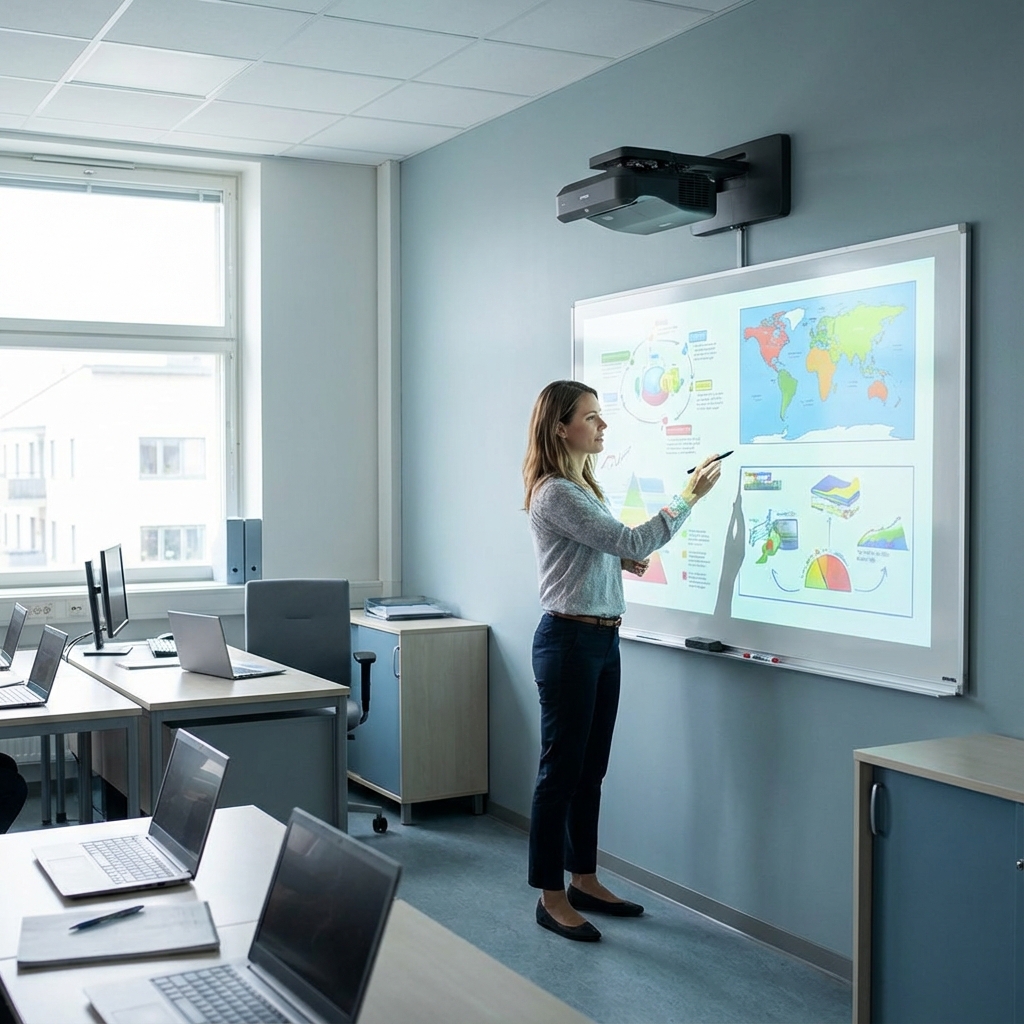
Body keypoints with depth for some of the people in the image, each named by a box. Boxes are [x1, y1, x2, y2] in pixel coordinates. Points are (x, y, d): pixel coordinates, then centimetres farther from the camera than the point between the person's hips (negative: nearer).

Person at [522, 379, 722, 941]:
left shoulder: (584, 486, 15)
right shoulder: (555, 494, -16)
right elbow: (629, 540, -21)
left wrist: (624, 558, 5)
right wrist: (688, 497, -15)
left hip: (603, 639, 10)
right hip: (569, 640, -10)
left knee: (590, 769, 15)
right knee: (561, 770, -2)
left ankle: (583, 880, 26)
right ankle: (552, 897, 8)